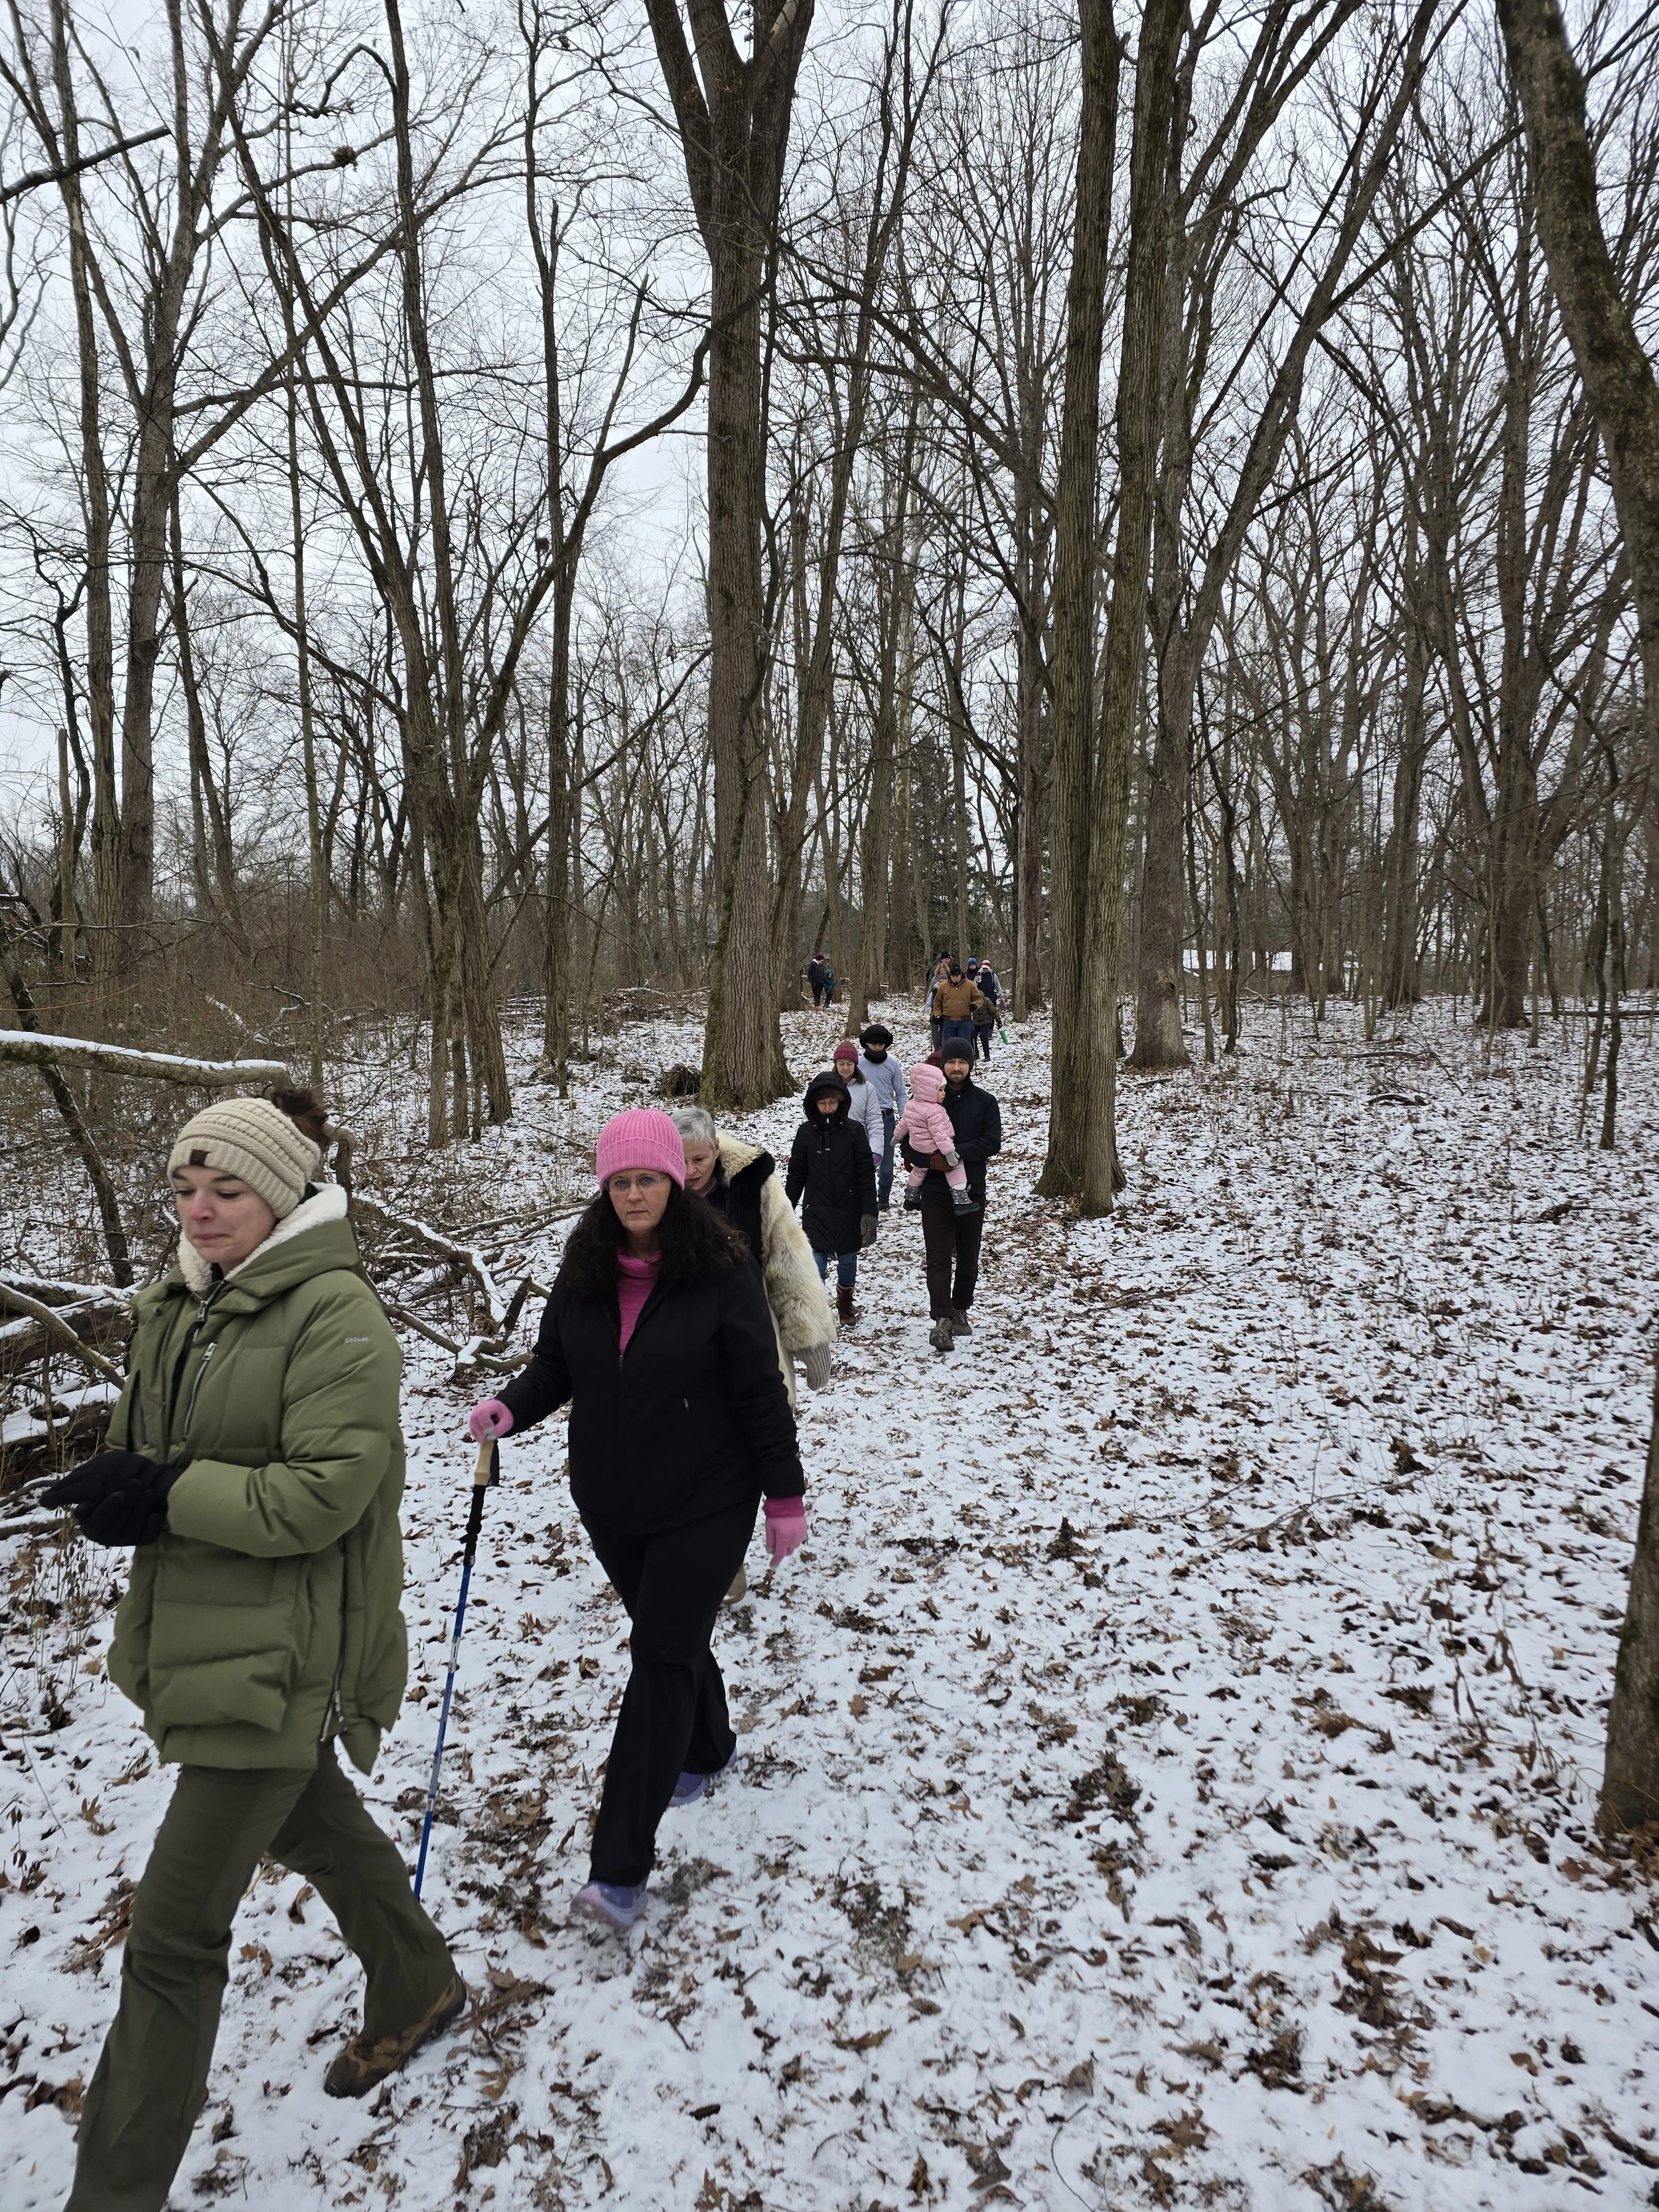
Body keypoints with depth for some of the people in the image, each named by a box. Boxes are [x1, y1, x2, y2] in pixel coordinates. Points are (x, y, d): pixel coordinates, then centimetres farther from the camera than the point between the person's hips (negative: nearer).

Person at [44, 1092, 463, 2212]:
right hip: (193, 1633, 9)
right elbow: (146, 1449, 12)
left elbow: (328, 1492, -25)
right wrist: (123, 1486, -10)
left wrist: (169, 1497, -25)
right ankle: (420, 1991, 52)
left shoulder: (336, 1316, -21)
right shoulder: (175, 1307, 5)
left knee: (173, 1931, 0)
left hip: (280, 1657, -9)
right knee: (313, 1825, 28)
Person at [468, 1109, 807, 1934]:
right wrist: (509, 1408, -16)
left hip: (705, 1503, -5)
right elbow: (554, 1367, 5)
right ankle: (708, 1747, 50)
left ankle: (621, 1869, 4)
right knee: (669, 1640, 22)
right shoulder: (583, 1269, -3)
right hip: (612, 1503, 5)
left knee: (661, 1655, -4)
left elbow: (759, 1391, -12)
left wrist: (786, 1494, -8)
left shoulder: (719, 1271, -16)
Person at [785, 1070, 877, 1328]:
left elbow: (866, 1175, -5)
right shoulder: (806, 1132, -2)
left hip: (849, 1212, 0)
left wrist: (869, 1212, -11)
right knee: (816, 1266, -9)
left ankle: (845, 1305, 42)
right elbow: (796, 1175, 5)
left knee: (847, 1261, 16)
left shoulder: (854, 1131, -6)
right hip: (816, 1213, 0)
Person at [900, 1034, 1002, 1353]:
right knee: (939, 1258, -8)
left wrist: (955, 1153, -19)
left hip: (972, 1191, 2)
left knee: (968, 1258, 12)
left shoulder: (985, 1102, 4)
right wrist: (930, 1159, -20)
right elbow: (908, 1141, -1)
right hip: (935, 1191, -2)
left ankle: (960, 1310, 28)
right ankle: (942, 1319, -11)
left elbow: (992, 1143, -7)